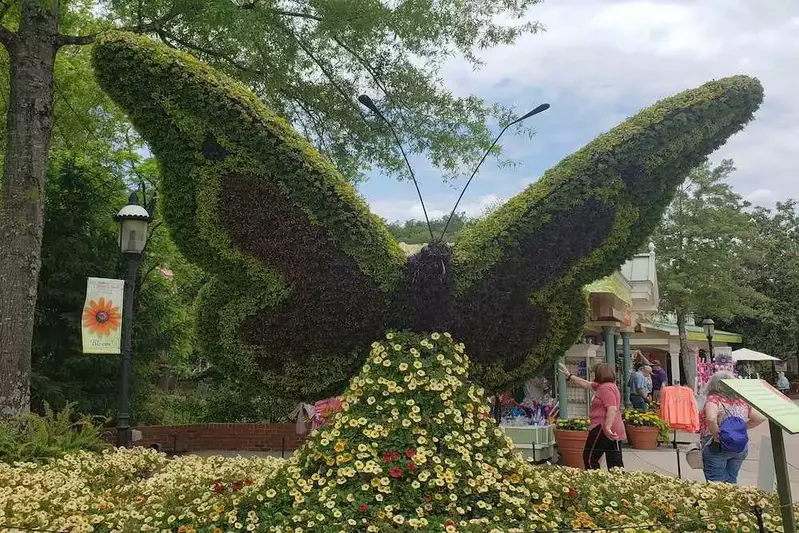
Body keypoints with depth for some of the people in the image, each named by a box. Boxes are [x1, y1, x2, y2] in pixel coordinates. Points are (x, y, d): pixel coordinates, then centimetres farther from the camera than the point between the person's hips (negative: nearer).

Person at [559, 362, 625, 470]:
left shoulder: (606, 388, -14)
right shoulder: (601, 386, 17)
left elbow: (612, 409, -24)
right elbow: (586, 384, 30)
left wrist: (607, 428, -31)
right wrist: (569, 376, 36)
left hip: (603, 430, -10)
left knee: (589, 458, 1)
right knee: (615, 462, 6)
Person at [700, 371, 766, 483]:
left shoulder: (714, 399, -13)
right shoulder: (741, 401, 4)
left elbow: (711, 418, -31)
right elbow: (760, 418, 12)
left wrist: (716, 435, -18)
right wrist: (742, 428, 13)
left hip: (717, 447, -6)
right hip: (740, 448, 6)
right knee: (731, 481, 16)